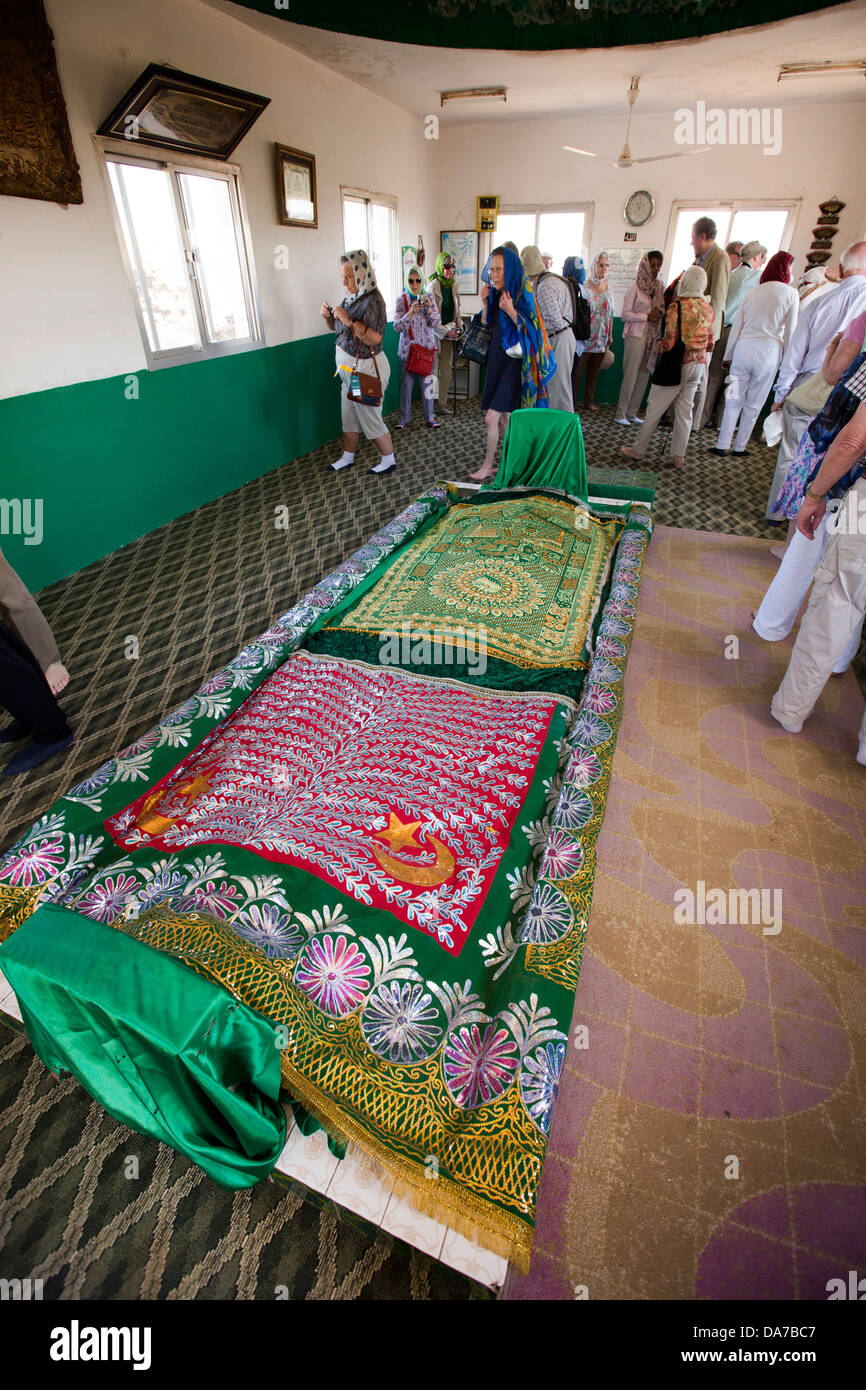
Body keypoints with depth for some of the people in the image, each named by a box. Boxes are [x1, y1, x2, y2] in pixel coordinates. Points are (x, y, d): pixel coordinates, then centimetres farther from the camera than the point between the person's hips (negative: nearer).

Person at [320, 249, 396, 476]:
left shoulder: (372, 301, -18)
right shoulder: (351, 297, 7)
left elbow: (375, 338, -30)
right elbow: (339, 329, 19)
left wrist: (349, 320, -32)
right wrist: (329, 317, -1)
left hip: (366, 368, -9)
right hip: (349, 368, 9)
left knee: (370, 417, 2)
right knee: (349, 416, 17)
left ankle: (389, 459, 17)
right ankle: (347, 457, 31)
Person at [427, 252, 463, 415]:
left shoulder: (454, 285, 8)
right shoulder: (433, 287, -12)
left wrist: (459, 327, 6)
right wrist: (446, 332, -16)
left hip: (450, 333, 6)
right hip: (435, 333, -6)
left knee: (446, 372, 8)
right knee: (433, 371, -6)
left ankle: (443, 402, 16)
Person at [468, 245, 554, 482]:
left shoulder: (523, 294, -11)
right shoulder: (495, 293, 7)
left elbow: (529, 331, -14)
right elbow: (485, 328, 13)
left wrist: (511, 312, -27)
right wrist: (485, 304, -3)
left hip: (514, 361, -7)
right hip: (497, 357, 7)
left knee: (492, 417, -13)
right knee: (503, 417, 11)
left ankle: (487, 465, -1)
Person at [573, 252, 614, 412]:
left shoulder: (608, 287, 10)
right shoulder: (585, 286, -7)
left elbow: (610, 314, 15)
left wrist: (610, 335, 14)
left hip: (601, 339, 6)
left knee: (594, 372, 12)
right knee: (578, 371, -3)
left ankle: (589, 400, 21)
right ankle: (572, 401, 5)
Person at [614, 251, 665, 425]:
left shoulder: (659, 286, 11)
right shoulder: (635, 286, -5)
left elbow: (662, 308, 20)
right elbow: (625, 314, -9)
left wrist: (660, 313, -4)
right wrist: (647, 316, -15)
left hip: (652, 337, 6)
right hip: (636, 336, -6)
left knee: (644, 375, 5)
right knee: (630, 376, -7)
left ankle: (632, 412, 12)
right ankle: (620, 414, 0)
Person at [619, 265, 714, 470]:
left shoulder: (677, 306, -13)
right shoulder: (708, 309, 6)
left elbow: (669, 341, -18)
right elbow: (710, 344, 10)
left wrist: (660, 346, 3)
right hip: (698, 364, 6)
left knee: (654, 408, 3)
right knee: (684, 411, 9)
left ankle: (638, 451, 10)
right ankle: (678, 457, 11)